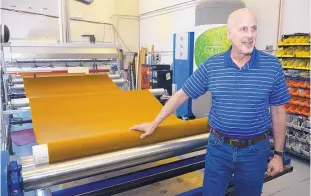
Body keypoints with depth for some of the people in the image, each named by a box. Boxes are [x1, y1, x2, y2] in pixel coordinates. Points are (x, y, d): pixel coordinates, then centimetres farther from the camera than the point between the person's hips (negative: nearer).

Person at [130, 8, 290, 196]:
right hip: (218, 147, 1)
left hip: (255, 150, 0)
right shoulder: (211, 65, -6)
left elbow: (278, 111, -1)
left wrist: (278, 153, 2)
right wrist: (155, 124, 1)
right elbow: (182, 95, -1)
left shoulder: (272, 65, -7)